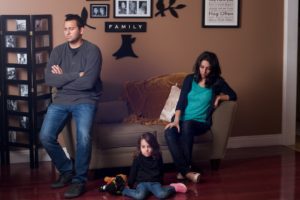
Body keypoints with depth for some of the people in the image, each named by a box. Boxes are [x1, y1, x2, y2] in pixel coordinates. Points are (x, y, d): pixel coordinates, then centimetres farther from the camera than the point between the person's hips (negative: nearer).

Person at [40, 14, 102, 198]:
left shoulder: (92, 50, -8)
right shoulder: (58, 51, 6)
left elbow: (88, 82, -19)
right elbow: (49, 80, -7)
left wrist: (63, 78, -8)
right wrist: (76, 75, -14)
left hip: (85, 100, -4)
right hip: (61, 100, 5)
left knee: (84, 137, -27)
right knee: (45, 137, -12)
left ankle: (80, 180, -7)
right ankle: (66, 170, 13)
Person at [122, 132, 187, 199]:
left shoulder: (157, 157, 3)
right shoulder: (138, 158, -4)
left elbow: (161, 171, 18)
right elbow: (133, 172, 3)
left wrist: (160, 182, 23)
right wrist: (129, 185, 7)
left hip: (155, 182, 2)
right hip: (142, 182, -2)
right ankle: (124, 190, -13)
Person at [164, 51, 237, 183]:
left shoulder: (217, 82, 4)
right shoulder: (190, 79, 6)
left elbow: (233, 96, 10)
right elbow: (181, 101, -2)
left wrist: (219, 97, -8)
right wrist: (176, 120, -16)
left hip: (201, 122, -2)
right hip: (183, 119, 2)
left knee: (187, 125, -38)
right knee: (169, 133, -32)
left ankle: (183, 170, -31)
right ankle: (187, 172, -39)